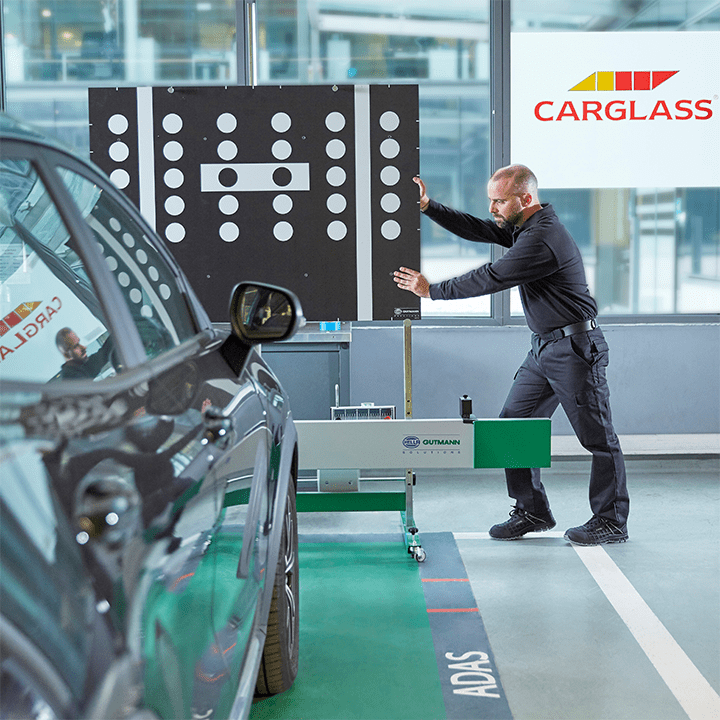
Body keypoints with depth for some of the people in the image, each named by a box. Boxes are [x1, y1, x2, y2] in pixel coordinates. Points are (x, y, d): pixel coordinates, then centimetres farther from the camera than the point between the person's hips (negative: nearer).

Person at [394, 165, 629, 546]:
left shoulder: (542, 239, -22)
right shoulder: (522, 226, 10)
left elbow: (490, 279, -22)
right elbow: (476, 229, 11)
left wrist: (432, 290, -14)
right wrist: (428, 207, 1)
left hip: (576, 347, -10)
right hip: (544, 347, 10)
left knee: (597, 437, 0)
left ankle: (611, 522, 10)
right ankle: (532, 511, 16)